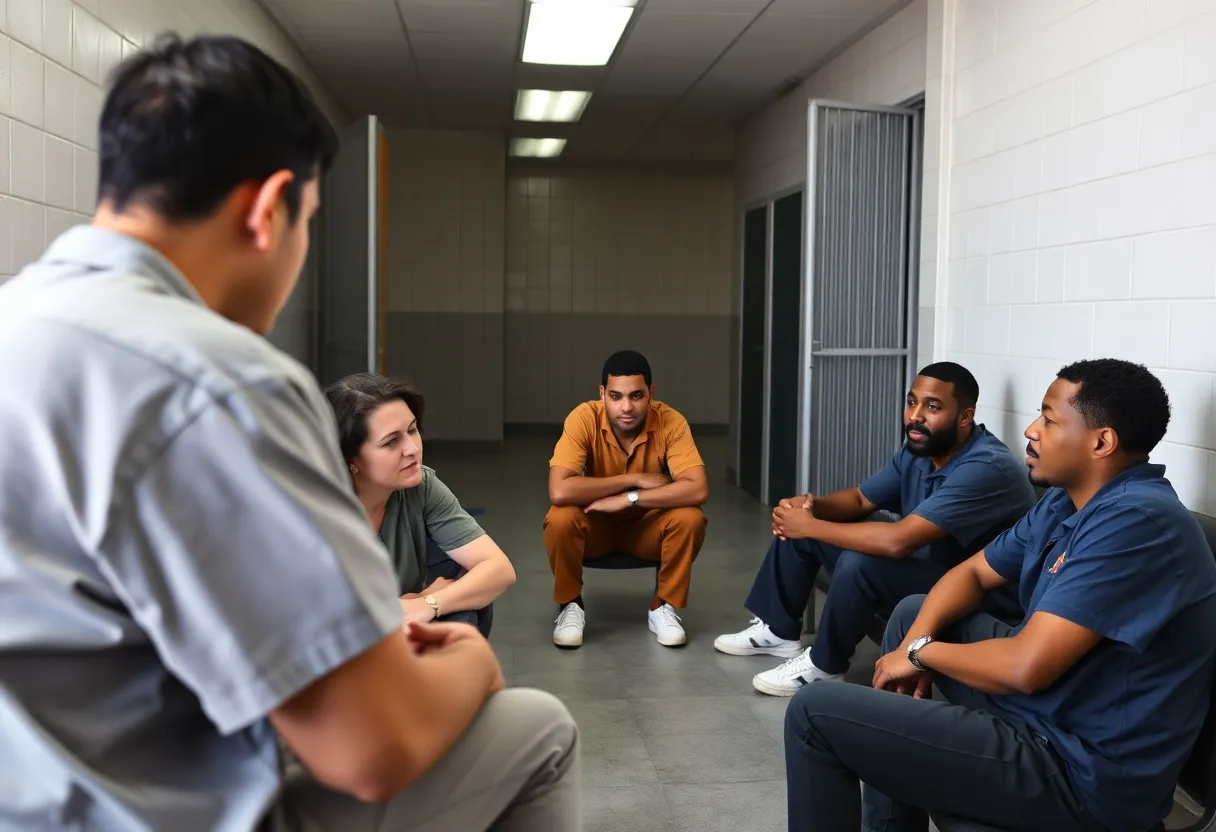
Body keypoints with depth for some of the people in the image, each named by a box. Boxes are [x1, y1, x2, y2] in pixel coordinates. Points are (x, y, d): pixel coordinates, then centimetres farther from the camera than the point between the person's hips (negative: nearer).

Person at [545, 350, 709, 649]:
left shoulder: (670, 422, -22)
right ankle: (571, 605, -6)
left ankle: (662, 607, -6)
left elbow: (698, 490, -33)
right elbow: (559, 492, -37)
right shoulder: (584, 418, -25)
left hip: (647, 524, 1)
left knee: (690, 519, -29)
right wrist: (635, 480, -31)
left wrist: (629, 499, -36)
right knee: (561, 519, -32)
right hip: (596, 524, -1)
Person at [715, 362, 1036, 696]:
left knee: (858, 563, -34)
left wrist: (811, 527, -26)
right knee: (796, 524, 6)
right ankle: (778, 630, 20)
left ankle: (823, 666, -10)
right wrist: (811, 505, -12)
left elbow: (897, 541, -37)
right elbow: (860, 499, 11)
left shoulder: (985, 468, -30)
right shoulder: (918, 450, -1)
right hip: (922, 564, 9)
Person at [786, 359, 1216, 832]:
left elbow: (1026, 667, -28)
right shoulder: (1068, 502, 7)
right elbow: (973, 573, 16)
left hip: (1080, 770, -10)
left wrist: (922, 651, -10)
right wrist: (918, 637, -4)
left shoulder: (1136, 520, -24)